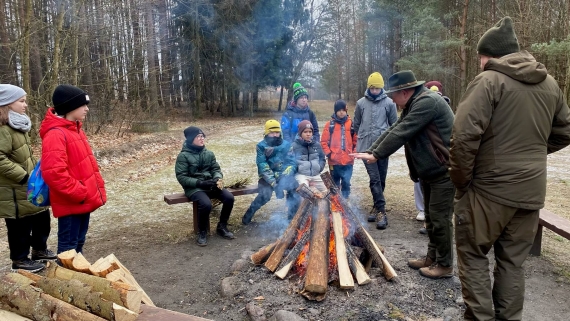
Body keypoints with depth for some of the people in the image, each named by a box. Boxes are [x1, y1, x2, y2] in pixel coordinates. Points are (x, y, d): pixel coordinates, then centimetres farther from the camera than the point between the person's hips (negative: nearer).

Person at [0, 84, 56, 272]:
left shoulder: (17, 125, 12)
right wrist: (24, 176, -24)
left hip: (30, 187, 10)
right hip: (15, 191, -10)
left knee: (42, 218, 19)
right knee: (20, 227, 4)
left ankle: (39, 251, 36)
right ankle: (20, 260, 21)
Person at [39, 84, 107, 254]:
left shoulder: (75, 130, 12)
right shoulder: (55, 134, -18)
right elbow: (54, 173, -26)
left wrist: (98, 188, 11)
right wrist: (79, 194, -21)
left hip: (83, 200, 9)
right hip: (71, 203, -9)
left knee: (78, 243, 21)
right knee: (68, 247, 3)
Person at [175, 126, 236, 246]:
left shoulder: (209, 153, 8)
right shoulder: (183, 156, -7)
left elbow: (216, 169, 11)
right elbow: (181, 177, -12)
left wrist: (218, 178, -13)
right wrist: (200, 183, -21)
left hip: (210, 185, 5)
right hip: (194, 188, -5)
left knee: (229, 197, -19)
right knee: (206, 204, -34)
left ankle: (222, 227, 3)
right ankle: (202, 232, -6)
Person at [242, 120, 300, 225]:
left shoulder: (286, 145, 5)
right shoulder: (261, 146, -2)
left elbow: (291, 163, -1)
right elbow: (263, 167, -11)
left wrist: (285, 178, -19)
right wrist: (274, 183, -20)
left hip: (284, 176, 3)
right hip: (267, 177, -2)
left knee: (294, 187, -21)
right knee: (265, 194, -24)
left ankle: (293, 216, -2)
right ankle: (249, 214, -1)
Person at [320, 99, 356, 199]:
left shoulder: (351, 123, 3)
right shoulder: (330, 124, 0)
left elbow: (355, 140, 9)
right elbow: (323, 141, 1)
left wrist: (354, 153, 1)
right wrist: (328, 153, -7)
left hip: (348, 161, 0)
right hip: (334, 161, 0)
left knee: (346, 182, -3)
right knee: (335, 183, 12)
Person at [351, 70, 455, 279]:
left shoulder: (427, 102, -20)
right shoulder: (414, 105, 13)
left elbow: (402, 133, -25)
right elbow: (393, 130, 11)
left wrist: (377, 155, -20)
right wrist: (370, 151, 4)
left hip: (444, 171, -10)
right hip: (429, 171, 10)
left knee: (440, 218, -2)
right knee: (430, 217, 17)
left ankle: (445, 265, 12)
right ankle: (432, 257, 29)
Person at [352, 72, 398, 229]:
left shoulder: (389, 103, 2)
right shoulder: (361, 103, 5)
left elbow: (394, 125, 9)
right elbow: (356, 124, 16)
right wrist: (357, 141, 21)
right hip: (366, 147, 0)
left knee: (381, 179, 8)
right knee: (374, 179, -7)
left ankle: (376, 208, 23)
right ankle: (381, 211, -7)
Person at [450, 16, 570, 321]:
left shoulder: (489, 80, -12)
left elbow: (463, 136, -21)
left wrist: (462, 180, -10)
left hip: (489, 188, -6)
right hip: (531, 190, 6)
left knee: (473, 254, 10)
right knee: (512, 260, 17)